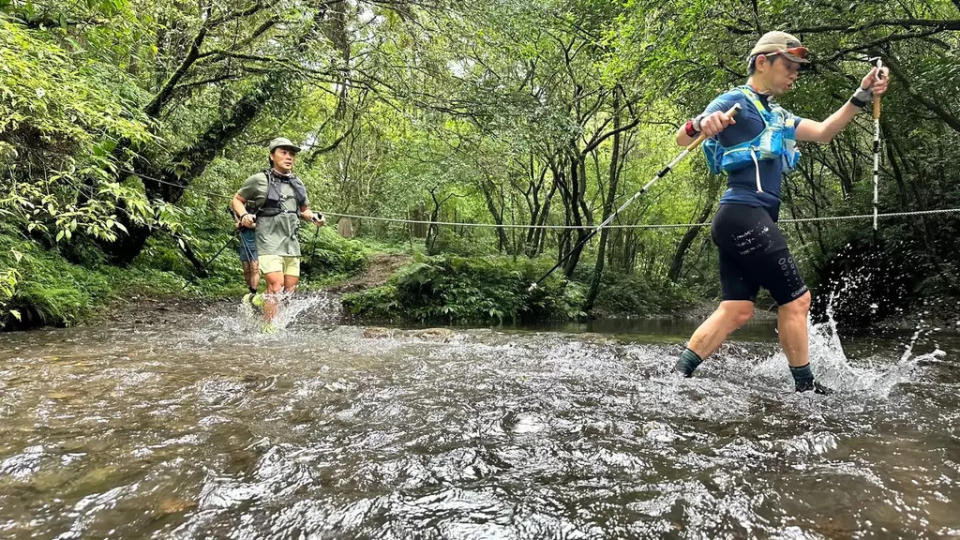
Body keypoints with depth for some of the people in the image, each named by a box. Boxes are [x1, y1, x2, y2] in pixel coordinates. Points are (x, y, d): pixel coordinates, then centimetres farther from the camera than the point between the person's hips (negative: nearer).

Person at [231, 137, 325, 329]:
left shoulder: (298, 184, 14)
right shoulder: (259, 180, -1)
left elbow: (304, 211, 26)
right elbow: (237, 200, 9)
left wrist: (314, 217, 6)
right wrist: (244, 215, -10)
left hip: (292, 243, 6)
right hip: (269, 241, -6)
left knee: (290, 289, 5)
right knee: (276, 285, -18)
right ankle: (269, 329, -13)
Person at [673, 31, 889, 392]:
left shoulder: (776, 116, 25)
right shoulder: (735, 101, -3)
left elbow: (823, 132, 23)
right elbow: (682, 139, -14)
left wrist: (862, 96, 11)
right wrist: (700, 124, -37)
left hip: (746, 223, 9)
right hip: (745, 216, -9)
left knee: (736, 311, 3)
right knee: (796, 299, -1)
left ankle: (676, 376, 4)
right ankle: (805, 387, 12)